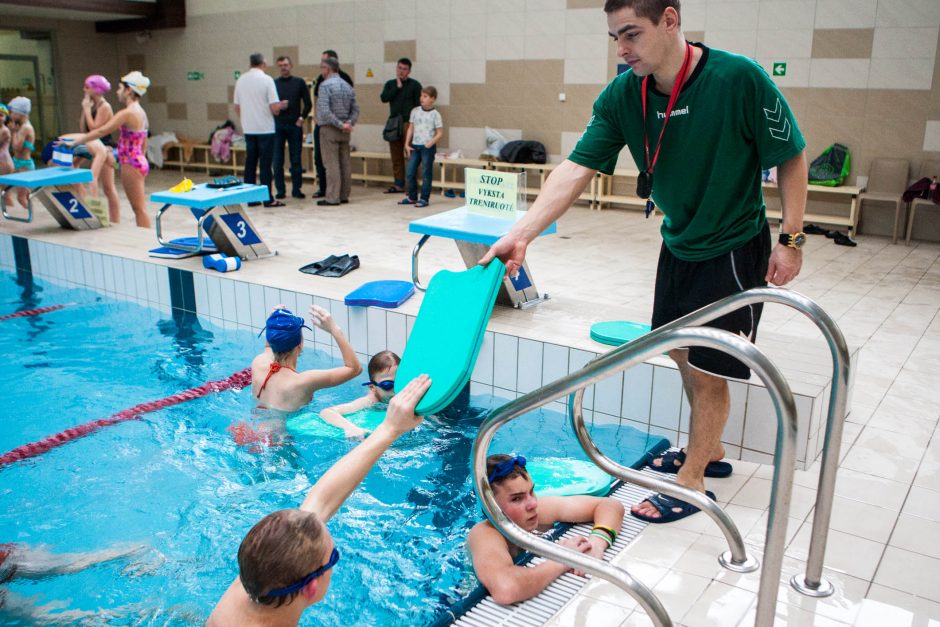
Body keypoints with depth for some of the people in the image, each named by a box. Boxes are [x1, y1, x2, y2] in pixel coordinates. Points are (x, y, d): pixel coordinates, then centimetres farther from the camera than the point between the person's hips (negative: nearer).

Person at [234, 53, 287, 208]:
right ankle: (268, 199, 1)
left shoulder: (241, 80, 6)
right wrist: (281, 106, 7)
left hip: (248, 129, 5)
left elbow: (237, 107, 11)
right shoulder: (266, 79, -9)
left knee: (250, 163, 9)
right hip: (265, 128, -5)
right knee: (265, 164, -1)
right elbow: (274, 107, -14)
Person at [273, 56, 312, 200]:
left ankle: (296, 189, 11)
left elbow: (308, 104, 5)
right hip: (277, 126, 1)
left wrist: (301, 118, -4)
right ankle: (280, 190, 10)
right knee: (277, 160, 2)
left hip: (294, 126, 0)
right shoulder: (273, 83, 5)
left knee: (296, 160, 4)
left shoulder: (299, 82, 5)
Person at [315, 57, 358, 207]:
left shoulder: (326, 85, -12)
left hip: (329, 129, -7)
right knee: (344, 163, 10)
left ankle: (332, 197, -5)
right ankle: (344, 195, 16)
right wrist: (349, 123, -5)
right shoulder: (347, 86, 10)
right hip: (344, 132, 7)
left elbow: (325, 111, -21)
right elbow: (355, 109, 7)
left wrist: (340, 125, -16)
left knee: (332, 164, -5)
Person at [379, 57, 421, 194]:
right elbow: (384, 98, -1)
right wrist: (397, 86, -5)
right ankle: (399, 184, 10)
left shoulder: (415, 85, 4)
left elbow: (419, 105, -2)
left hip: (409, 123, -4)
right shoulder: (390, 84, 16)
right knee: (396, 155, 5)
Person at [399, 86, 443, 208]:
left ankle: (424, 198, 9)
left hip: (428, 147, -4)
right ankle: (412, 197, 19)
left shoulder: (435, 114, -5)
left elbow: (440, 133, -4)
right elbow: (410, 128, 10)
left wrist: (430, 143, -17)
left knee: (426, 173, 1)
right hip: (415, 146, 4)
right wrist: (407, 144, 4)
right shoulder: (415, 111, 6)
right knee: (410, 172, 6)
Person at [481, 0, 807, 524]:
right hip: (678, 244, 6)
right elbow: (576, 170, -17)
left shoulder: (740, 79, -25)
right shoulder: (622, 96, -11)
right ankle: (710, 451, 40)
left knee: (708, 370, 0)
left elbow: (791, 158, -14)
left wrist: (791, 240, -14)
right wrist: (520, 236, -27)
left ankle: (691, 482, 18)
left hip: (734, 249, -6)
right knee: (682, 353, 17)